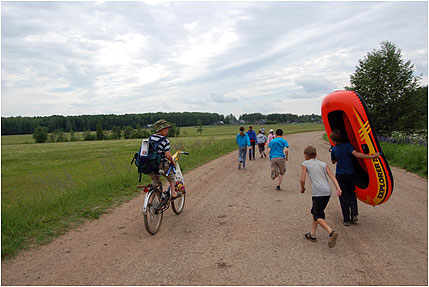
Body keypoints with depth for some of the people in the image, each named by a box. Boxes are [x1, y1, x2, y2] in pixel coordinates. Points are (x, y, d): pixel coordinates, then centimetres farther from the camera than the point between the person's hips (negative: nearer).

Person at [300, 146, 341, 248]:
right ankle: (312, 234, 24)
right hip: (327, 191, 6)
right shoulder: (323, 164, 21)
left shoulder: (305, 164, 8)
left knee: (318, 216, -6)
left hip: (318, 192, -6)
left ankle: (331, 232, -27)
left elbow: (303, 179, 1)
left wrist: (302, 189, 19)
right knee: (315, 211, 21)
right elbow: (332, 176, 8)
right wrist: (338, 188, 0)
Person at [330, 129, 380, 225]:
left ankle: (346, 219, 9)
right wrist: (371, 156, -31)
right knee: (352, 194, 18)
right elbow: (356, 154, -27)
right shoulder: (348, 145, -9)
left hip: (340, 175, 0)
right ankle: (354, 214, 4)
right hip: (350, 174, 0)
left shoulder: (334, 150, -2)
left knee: (343, 196, 8)